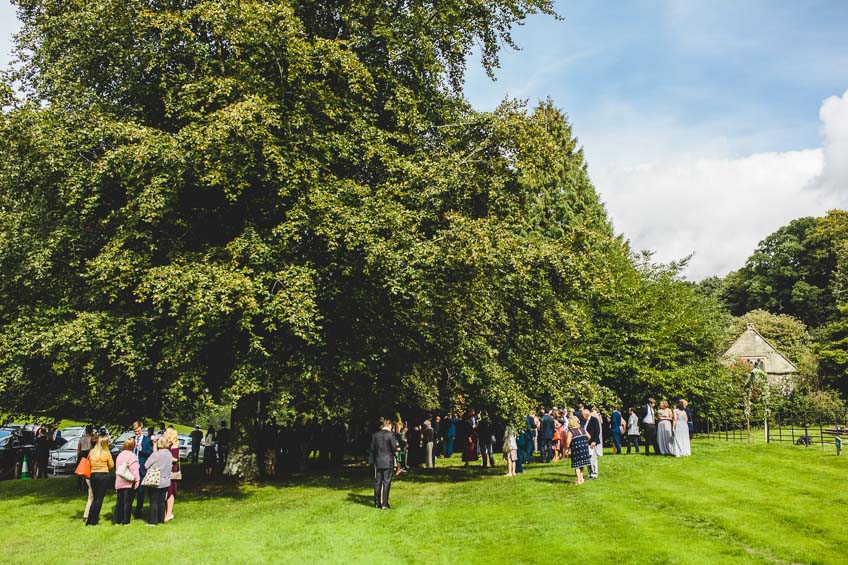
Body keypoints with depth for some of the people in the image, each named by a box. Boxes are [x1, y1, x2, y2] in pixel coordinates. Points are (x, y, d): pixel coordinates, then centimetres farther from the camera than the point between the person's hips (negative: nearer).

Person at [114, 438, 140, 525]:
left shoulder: (120, 455, 13)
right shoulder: (131, 455, -10)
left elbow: (117, 468, 17)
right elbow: (134, 469, -18)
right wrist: (137, 479, -15)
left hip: (119, 483, 7)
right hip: (129, 483, -7)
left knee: (120, 502, 13)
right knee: (128, 502, -2)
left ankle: (117, 520, 15)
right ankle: (125, 521, 0)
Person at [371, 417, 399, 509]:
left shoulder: (374, 435, 1)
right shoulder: (390, 434, -12)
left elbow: (372, 448, 3)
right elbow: (394, 448, -12)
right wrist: (397, 449, 9)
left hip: (378, 461, 4)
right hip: (388, 462, -4)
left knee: (377, 482, 12)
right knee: (386, 483, 2)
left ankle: (377, 503, 18)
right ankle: (384, 504, 2)